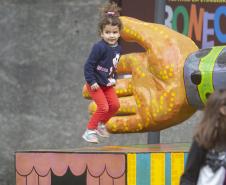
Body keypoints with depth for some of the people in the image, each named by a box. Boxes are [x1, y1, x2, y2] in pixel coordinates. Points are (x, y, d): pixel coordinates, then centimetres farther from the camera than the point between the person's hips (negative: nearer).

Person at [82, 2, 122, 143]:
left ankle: (101, 125, 27)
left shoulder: (118, 49, -3)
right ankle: (90, 131, 2)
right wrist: (92, 82, -22)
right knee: (103, 107, -13)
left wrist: (114, 79, 10)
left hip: (108, 84, 7)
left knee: (115, 105, 5)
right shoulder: (99, 47, -25)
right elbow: (89, 65, -22)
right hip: (96, 84, -7)